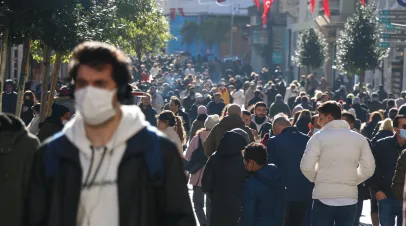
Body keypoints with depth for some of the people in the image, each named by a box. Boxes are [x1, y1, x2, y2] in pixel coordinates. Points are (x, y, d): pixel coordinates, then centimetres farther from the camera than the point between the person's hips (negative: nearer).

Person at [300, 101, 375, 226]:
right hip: (349, 198, 3)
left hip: (324, 198, -3)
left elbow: (306, 166, -10)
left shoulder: (319, 137, -7)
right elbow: (368, 168, 3)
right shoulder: (359, 138, 4)